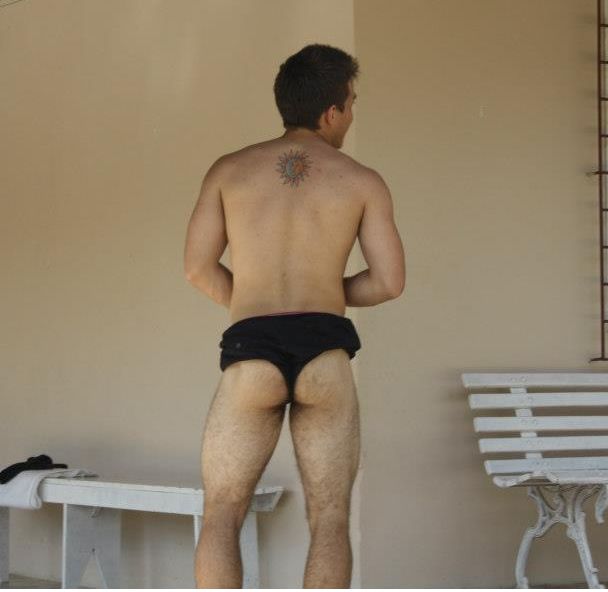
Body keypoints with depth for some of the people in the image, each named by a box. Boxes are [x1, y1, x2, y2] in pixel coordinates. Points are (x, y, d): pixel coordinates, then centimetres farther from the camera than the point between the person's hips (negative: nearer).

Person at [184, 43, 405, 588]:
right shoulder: (364, 182, 8)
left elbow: (198, 268, 5)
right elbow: (390, 282, 2)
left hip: (251, 357, 1)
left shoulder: (229, 169, 10)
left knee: (221, 519, 9)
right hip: (325, 358, 0)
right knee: (329, 522, 6)